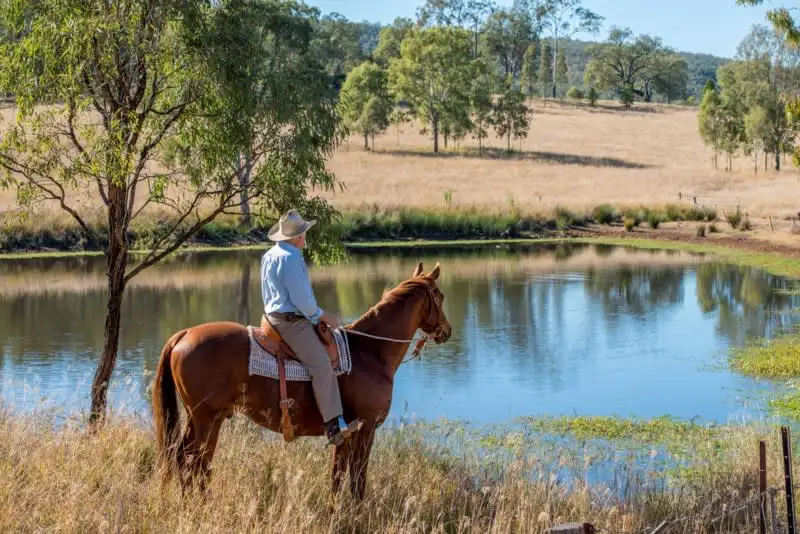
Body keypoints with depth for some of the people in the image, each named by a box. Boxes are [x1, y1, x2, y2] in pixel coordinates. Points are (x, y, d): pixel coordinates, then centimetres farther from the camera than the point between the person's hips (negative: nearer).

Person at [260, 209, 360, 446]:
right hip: (292, 321, -11)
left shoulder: (269, 256, 16)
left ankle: (336, 420, 13)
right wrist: (323, 316, -4)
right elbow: (302, 299, -19)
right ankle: (334, 427, -23)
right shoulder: (290, 258, -17)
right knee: (322, 367, -17)